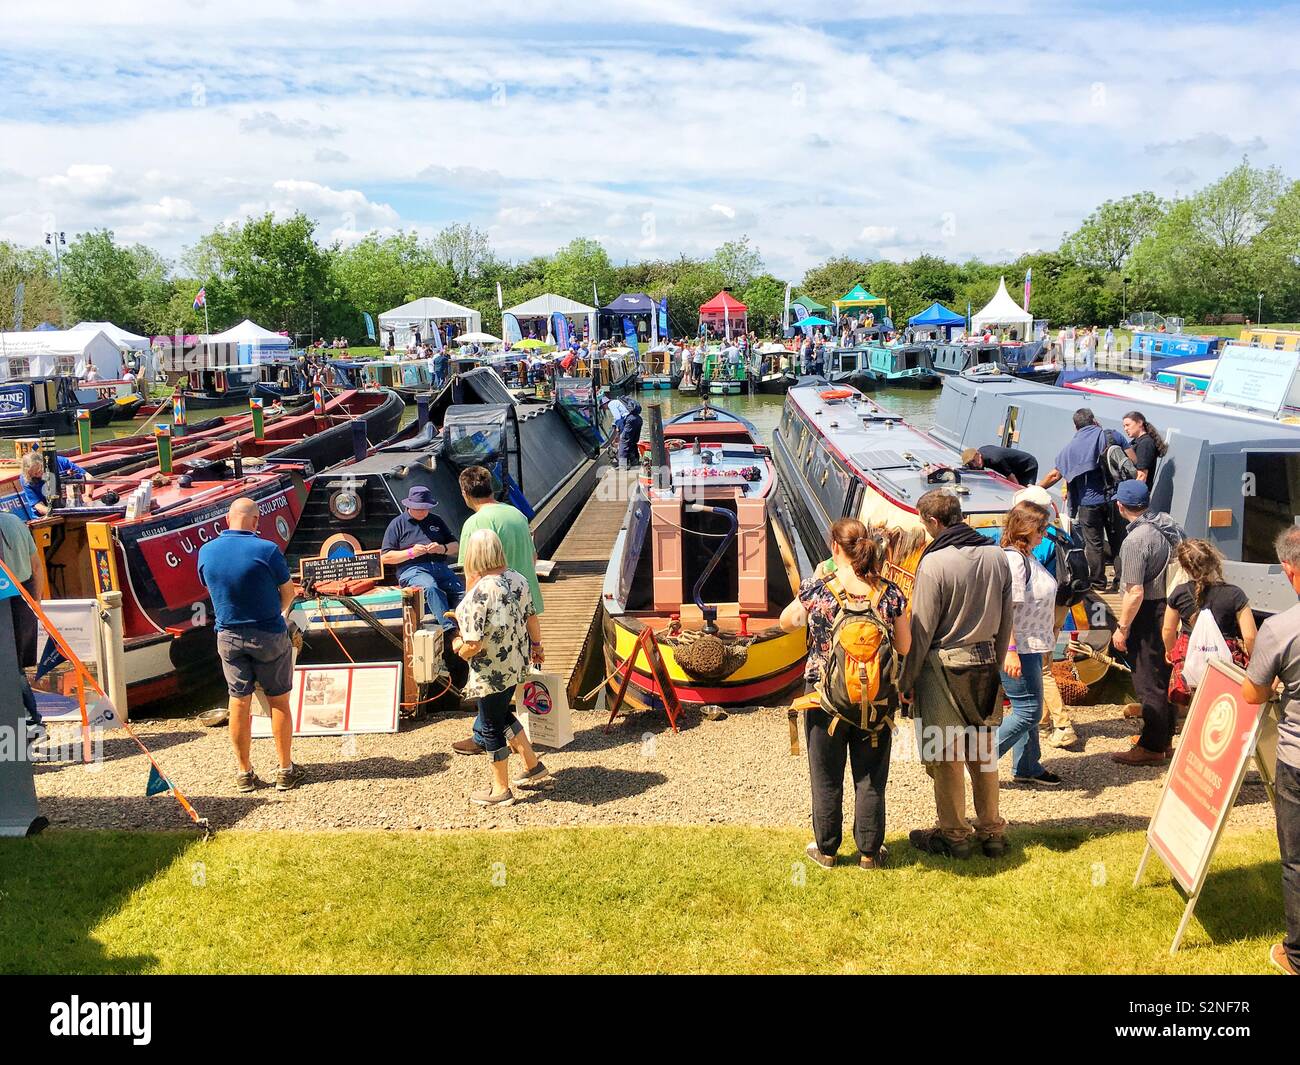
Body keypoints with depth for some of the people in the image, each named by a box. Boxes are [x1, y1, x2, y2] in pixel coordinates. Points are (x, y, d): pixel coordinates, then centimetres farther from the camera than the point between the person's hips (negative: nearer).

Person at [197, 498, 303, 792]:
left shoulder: (206, 552, -3)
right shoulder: (266, 550, -16)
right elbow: (288, 592, -4)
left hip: (228, 636, 4)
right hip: (269, 635, -3)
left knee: (239, 703, 11)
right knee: (279, 702, 8)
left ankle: (245, 773, 19)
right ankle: (286, 771, 15)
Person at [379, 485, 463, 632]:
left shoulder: (436, 521, 26)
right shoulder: (397, 524, 14)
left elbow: (455, 546, 25)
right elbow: (384, 557, 7)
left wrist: (442, 548, 2)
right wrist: (410, 552, -6)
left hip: (440, 568, 5)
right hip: (412, 569, -5)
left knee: (461, 592, -26)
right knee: (431, 587, -38)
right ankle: (449, 628, -46)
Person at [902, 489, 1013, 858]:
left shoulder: (934, 562, -18)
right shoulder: (997, 556, 1)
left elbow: (922, 629, -14)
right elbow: (1006, 619, 8)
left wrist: (906, 680, -6)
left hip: (944, 665, -6)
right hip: (985, 662, 6)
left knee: (946, 753, 7)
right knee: (982, 749, 16)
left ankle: (953, 834, 18)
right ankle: (992, 831, 25)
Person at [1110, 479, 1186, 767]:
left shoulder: (1135, 541, -23)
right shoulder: (1169, 524, 4)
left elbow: (1135, 594, -24)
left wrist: (1122, 628, -14)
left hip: (1149, 615, -9)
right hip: (1172, 611, 9)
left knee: (1148, 683, 0)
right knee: (1164, 678, 18)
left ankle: (1151, 748, 8)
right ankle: (1165, 740, 30)